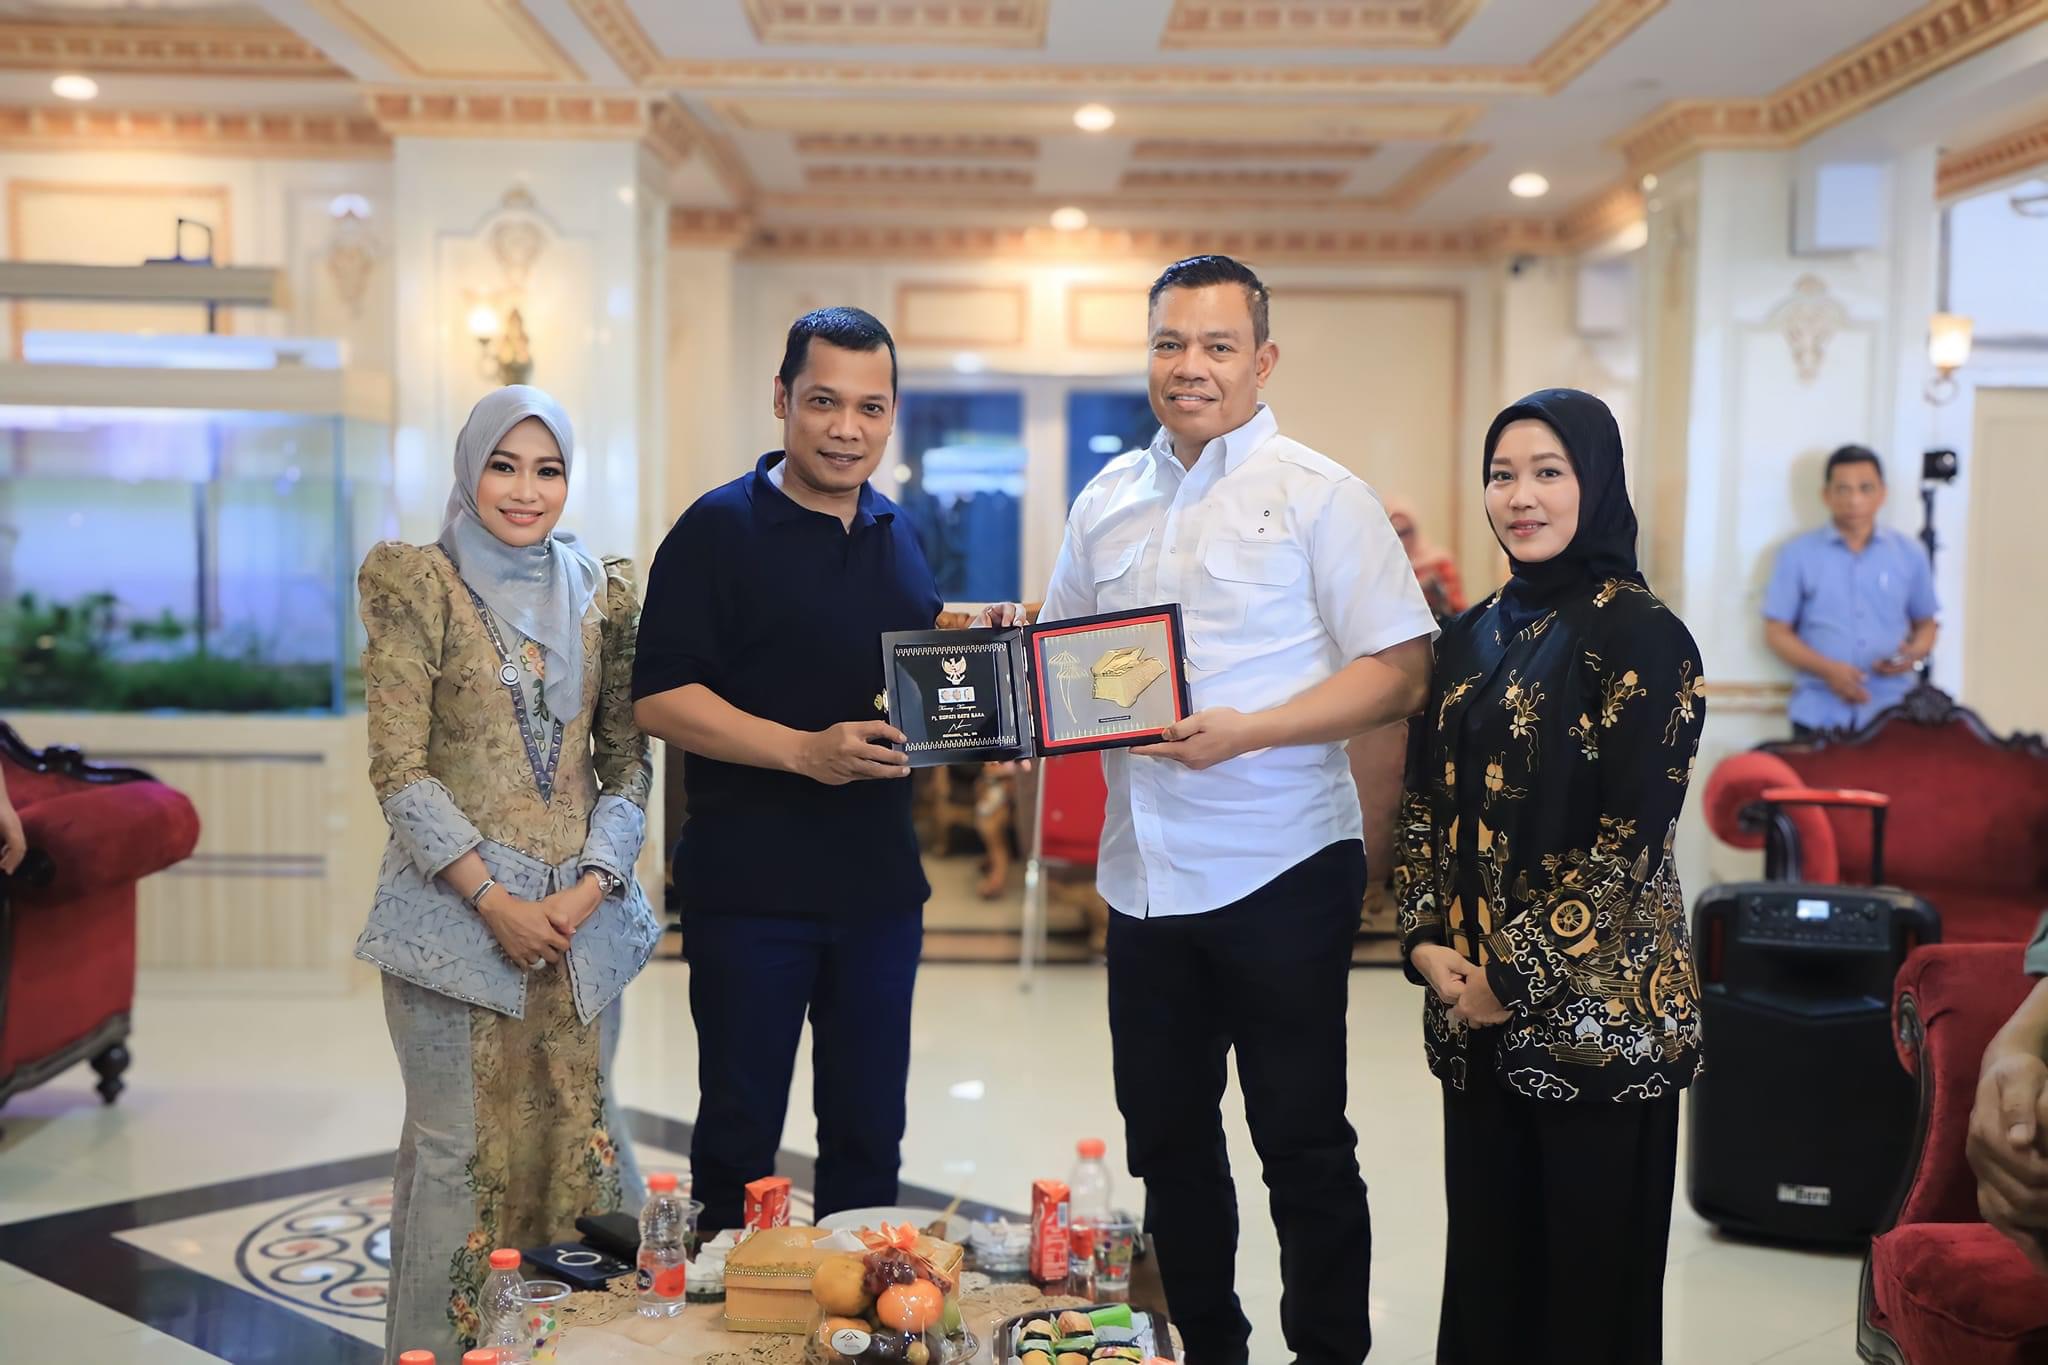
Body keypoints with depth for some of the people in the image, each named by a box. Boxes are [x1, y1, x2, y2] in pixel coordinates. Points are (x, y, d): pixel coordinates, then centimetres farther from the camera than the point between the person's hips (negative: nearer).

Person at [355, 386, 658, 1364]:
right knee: (459, 1143, 3)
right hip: (459, 906, -4)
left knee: (581, 1129, 11)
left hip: (582, 909, 4)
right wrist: (494, 899, -13)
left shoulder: (602, 590, 8)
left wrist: (591, 886, -6)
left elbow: (627, 759, 8)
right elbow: (399, 769, -8)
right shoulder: (420, 584, -3)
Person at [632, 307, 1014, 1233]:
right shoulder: (720, 529, -7)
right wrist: (805, 750, -24)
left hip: (880, 884, 6)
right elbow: (659, 698, -15)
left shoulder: (898, 535, 13)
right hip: (749, 887, -6)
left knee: (869, 1131, 14)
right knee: (740, 1131, 7)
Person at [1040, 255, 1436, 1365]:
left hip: (1278, 868, -5)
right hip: (1144, 874, 6)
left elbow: (1398, 670, -11)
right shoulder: (1108, 500, 11)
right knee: (1166, 1139, 15)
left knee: (1304, 1147, 4)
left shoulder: (1318, 494, -5)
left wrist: (1246, 732, -22)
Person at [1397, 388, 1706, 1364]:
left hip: (1595, 1015, -6)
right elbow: (1426, 799, 13)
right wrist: (1425, 940, -1)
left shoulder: (1642, 636, -9)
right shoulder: (1474, 636, 11)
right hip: (1474, 1011, 6)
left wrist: (1516, 975, -13)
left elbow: (1629, 837, -14)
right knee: (1486, 1261, 13)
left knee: (1589, 1278, 5)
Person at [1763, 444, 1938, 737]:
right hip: (1820, 714, -1)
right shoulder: (1798, 554, 3)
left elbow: (1925, 624, 18)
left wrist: (1914, 653, -6)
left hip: (1891, 714, 2)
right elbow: (1776, 632, 2)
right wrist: (1827, 669, -13)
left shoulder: (1909, 554, 10)